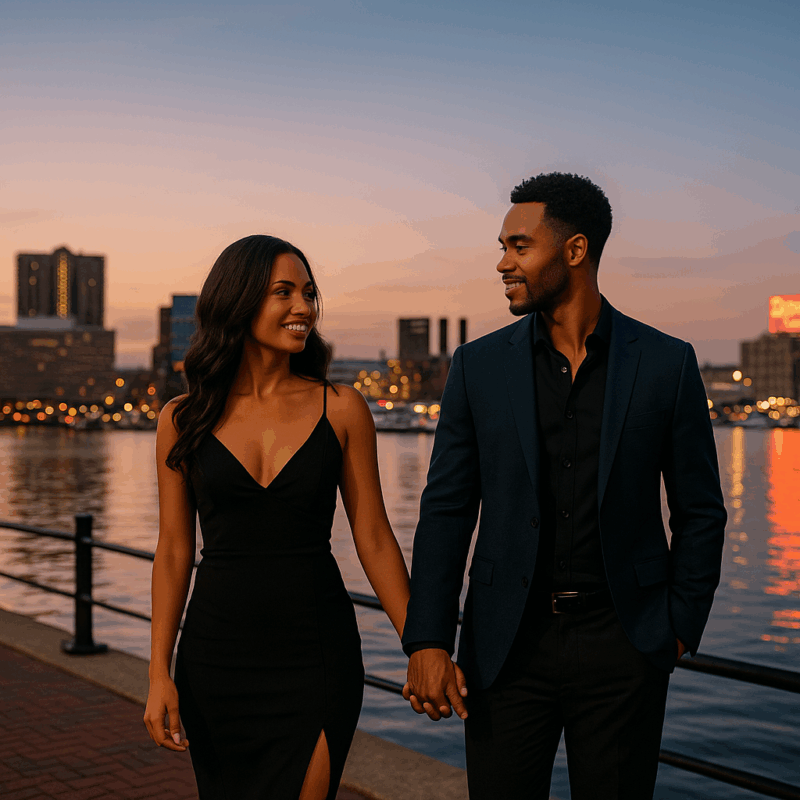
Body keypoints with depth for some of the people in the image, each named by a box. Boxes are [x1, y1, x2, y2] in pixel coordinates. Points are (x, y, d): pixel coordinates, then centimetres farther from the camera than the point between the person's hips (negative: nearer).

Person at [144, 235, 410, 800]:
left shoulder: (342, 409, -2)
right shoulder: (184, 420, 1)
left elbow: (374, 539, 0)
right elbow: (174, 551, 4)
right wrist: (160, 673, 0)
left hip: (316, 656, -1)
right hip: (216, 655, 2)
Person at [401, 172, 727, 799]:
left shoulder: (666, 363, -2)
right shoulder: (479, 366, 1)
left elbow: (699, 511, 5)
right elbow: (447, 509, 0)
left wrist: (680, 626, 2)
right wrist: (427, 642, -6)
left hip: (621, 645, -1)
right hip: (509, 643, 1)